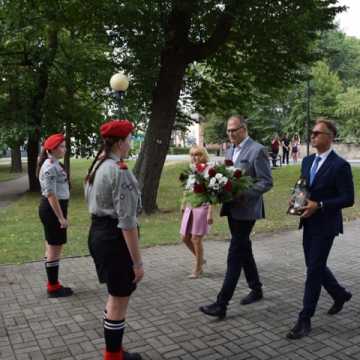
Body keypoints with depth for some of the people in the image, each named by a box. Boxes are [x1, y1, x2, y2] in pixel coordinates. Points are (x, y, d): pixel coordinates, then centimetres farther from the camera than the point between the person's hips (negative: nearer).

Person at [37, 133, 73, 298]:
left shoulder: (53, 164, 13)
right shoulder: (50, 167, -19)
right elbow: (51, 194, -23)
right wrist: (61, 217, -23)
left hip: (52, 209, 11)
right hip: (52, 209, -11)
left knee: (52, 247, 15)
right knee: (55, 248, -2)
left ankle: (53, 284, 26)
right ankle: (53, 287, 8)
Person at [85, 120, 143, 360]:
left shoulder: (96, 166, 10)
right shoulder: (120, 170, -20)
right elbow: (126, 221, -23)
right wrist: (138, 261, -19)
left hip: (97, 233, 10)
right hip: (115, 238, -10)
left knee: (115, 296, 23)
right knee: (120, 301, 6)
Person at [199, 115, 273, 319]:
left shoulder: (257, 151, -11)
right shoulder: (230, 151, 14)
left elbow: (267, 182, -13)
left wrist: (243, 194, -23)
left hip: (246, 210, -8)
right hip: (232, 208, 8)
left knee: (235, 255, -8)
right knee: (244, 250, 17)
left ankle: (222, 304, -4)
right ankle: (256, 289, 35)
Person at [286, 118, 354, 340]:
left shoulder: (340, 165, -13)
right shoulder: (307, 161, 9)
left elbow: (348, 199, -15)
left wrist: (319, 205, -22)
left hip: (325, 225, -7)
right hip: (309, 224, 7)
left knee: (314, 270, -3)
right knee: (314, 266, 18)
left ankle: (305, 320, 8)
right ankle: (340, 294, 43)